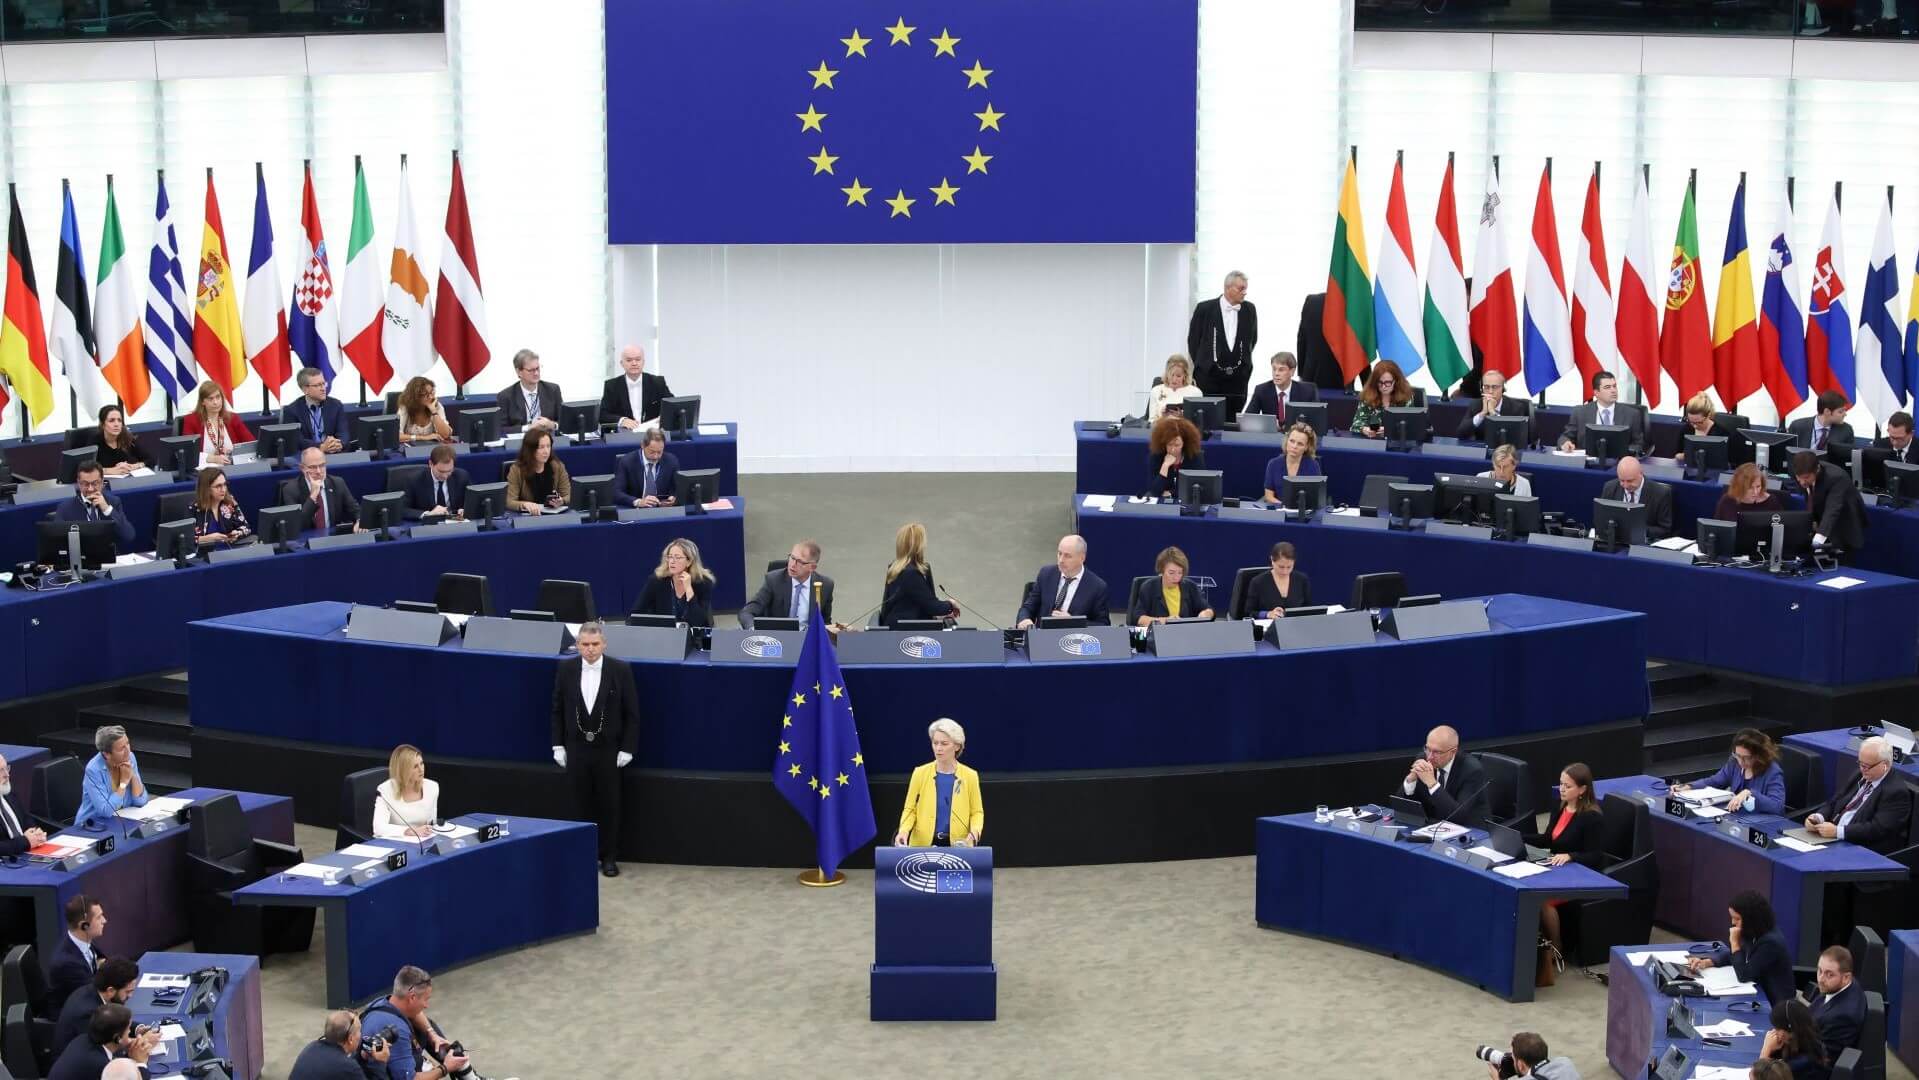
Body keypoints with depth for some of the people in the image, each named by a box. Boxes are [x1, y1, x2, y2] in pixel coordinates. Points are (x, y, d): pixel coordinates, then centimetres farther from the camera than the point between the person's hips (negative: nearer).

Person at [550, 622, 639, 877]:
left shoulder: (620, 670, -7)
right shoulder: (566, 669, -1)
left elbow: (632, 713, -3)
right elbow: (557, 710, 6)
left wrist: (627, 749, -6)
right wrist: (558, 746, 3)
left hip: (608, 749, -2)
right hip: (576, 749, 2)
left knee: (608, 805, 4)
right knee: (584, 805, 6)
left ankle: (608, 857, 14)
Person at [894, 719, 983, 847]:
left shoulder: (969, 776, 1)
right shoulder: (920, 773, 1)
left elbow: (977, 812, 8)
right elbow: (910, 809, 5)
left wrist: (974, 833, -12)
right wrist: (904, 831, -14)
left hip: (957, 846, 0)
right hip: (923, 845, 0)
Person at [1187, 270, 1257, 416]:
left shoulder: (1249, 310, 5)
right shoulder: (1205, 309, -4)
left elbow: (1252, 338, 19)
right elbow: (1193, 339, 5)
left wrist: (1244, 362, 14)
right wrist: (1200, 364, 6)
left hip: (1238, 378, 2)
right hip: (1209, 376, -2)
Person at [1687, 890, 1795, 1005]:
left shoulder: (1770, 942, -24)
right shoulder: (1753, 935, 3)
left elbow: (1743, 976, -21)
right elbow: (1730, 955, 16)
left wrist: (1734, 942, -18)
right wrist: (1706, 962, -1)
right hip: (1760, 995, 8)